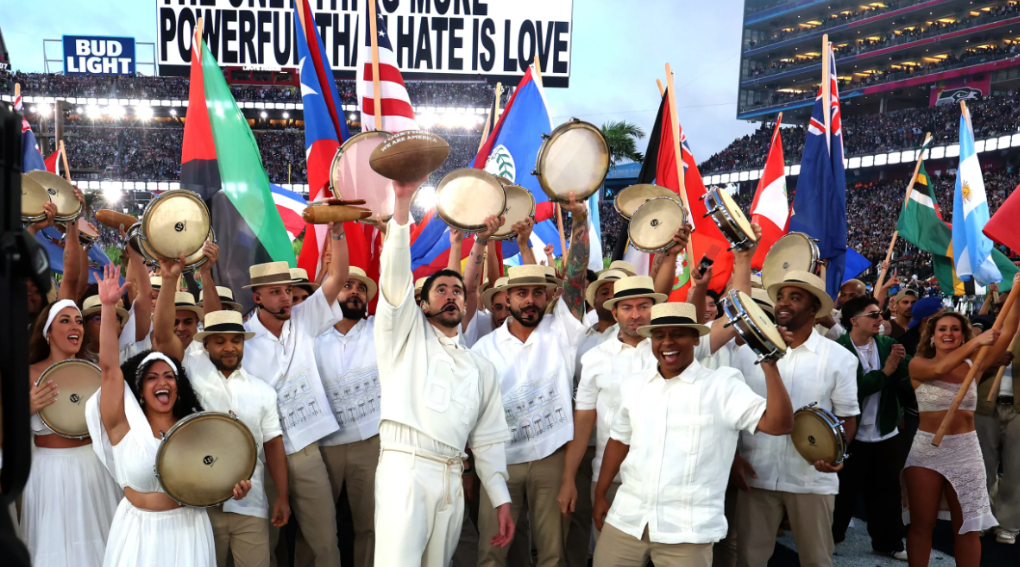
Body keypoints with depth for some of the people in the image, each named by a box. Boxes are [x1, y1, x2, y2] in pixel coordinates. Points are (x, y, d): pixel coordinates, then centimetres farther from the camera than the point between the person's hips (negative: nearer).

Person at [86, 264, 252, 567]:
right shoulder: (125, 424, -6)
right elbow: (109, 366, -14)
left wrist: (233, 486, -11)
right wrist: (108, 306, -20)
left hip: (188, 532, 2)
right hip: (139, 533, -2)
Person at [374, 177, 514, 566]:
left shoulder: (481, 368, 21)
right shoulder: (407, 335, 12)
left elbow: (488, 439, 19)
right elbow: (395, 274, -3)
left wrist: (501, 499, 10)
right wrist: (402, 202, -12)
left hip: (452, 480, 5)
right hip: (404, 469, -4)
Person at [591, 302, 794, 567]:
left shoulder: (722, 384, -6)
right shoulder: (635, 383, 9)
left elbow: (780, 424, -15)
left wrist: (769, 365, -22)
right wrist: (600, 495, 19)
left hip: (687, 531, -4)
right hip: (626, 520, 4)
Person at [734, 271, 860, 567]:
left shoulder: (840, 359, -1)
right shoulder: (749, 351, 2)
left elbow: (847, 417, 3)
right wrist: (733, 455, -4)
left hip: (812, 478, -1)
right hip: (756, 475, 1)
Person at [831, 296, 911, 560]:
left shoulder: (888, 344, 1)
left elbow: (907, 383, -4)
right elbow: (854, 388, -25)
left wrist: (901, 363, -22)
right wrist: (885, 371, -24)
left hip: (885, 434, 4)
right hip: (852, 435, -4)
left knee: (887, 490, 11)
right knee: (845, 491, 9)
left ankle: (887, 543, 23)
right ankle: (832, 536, 26)